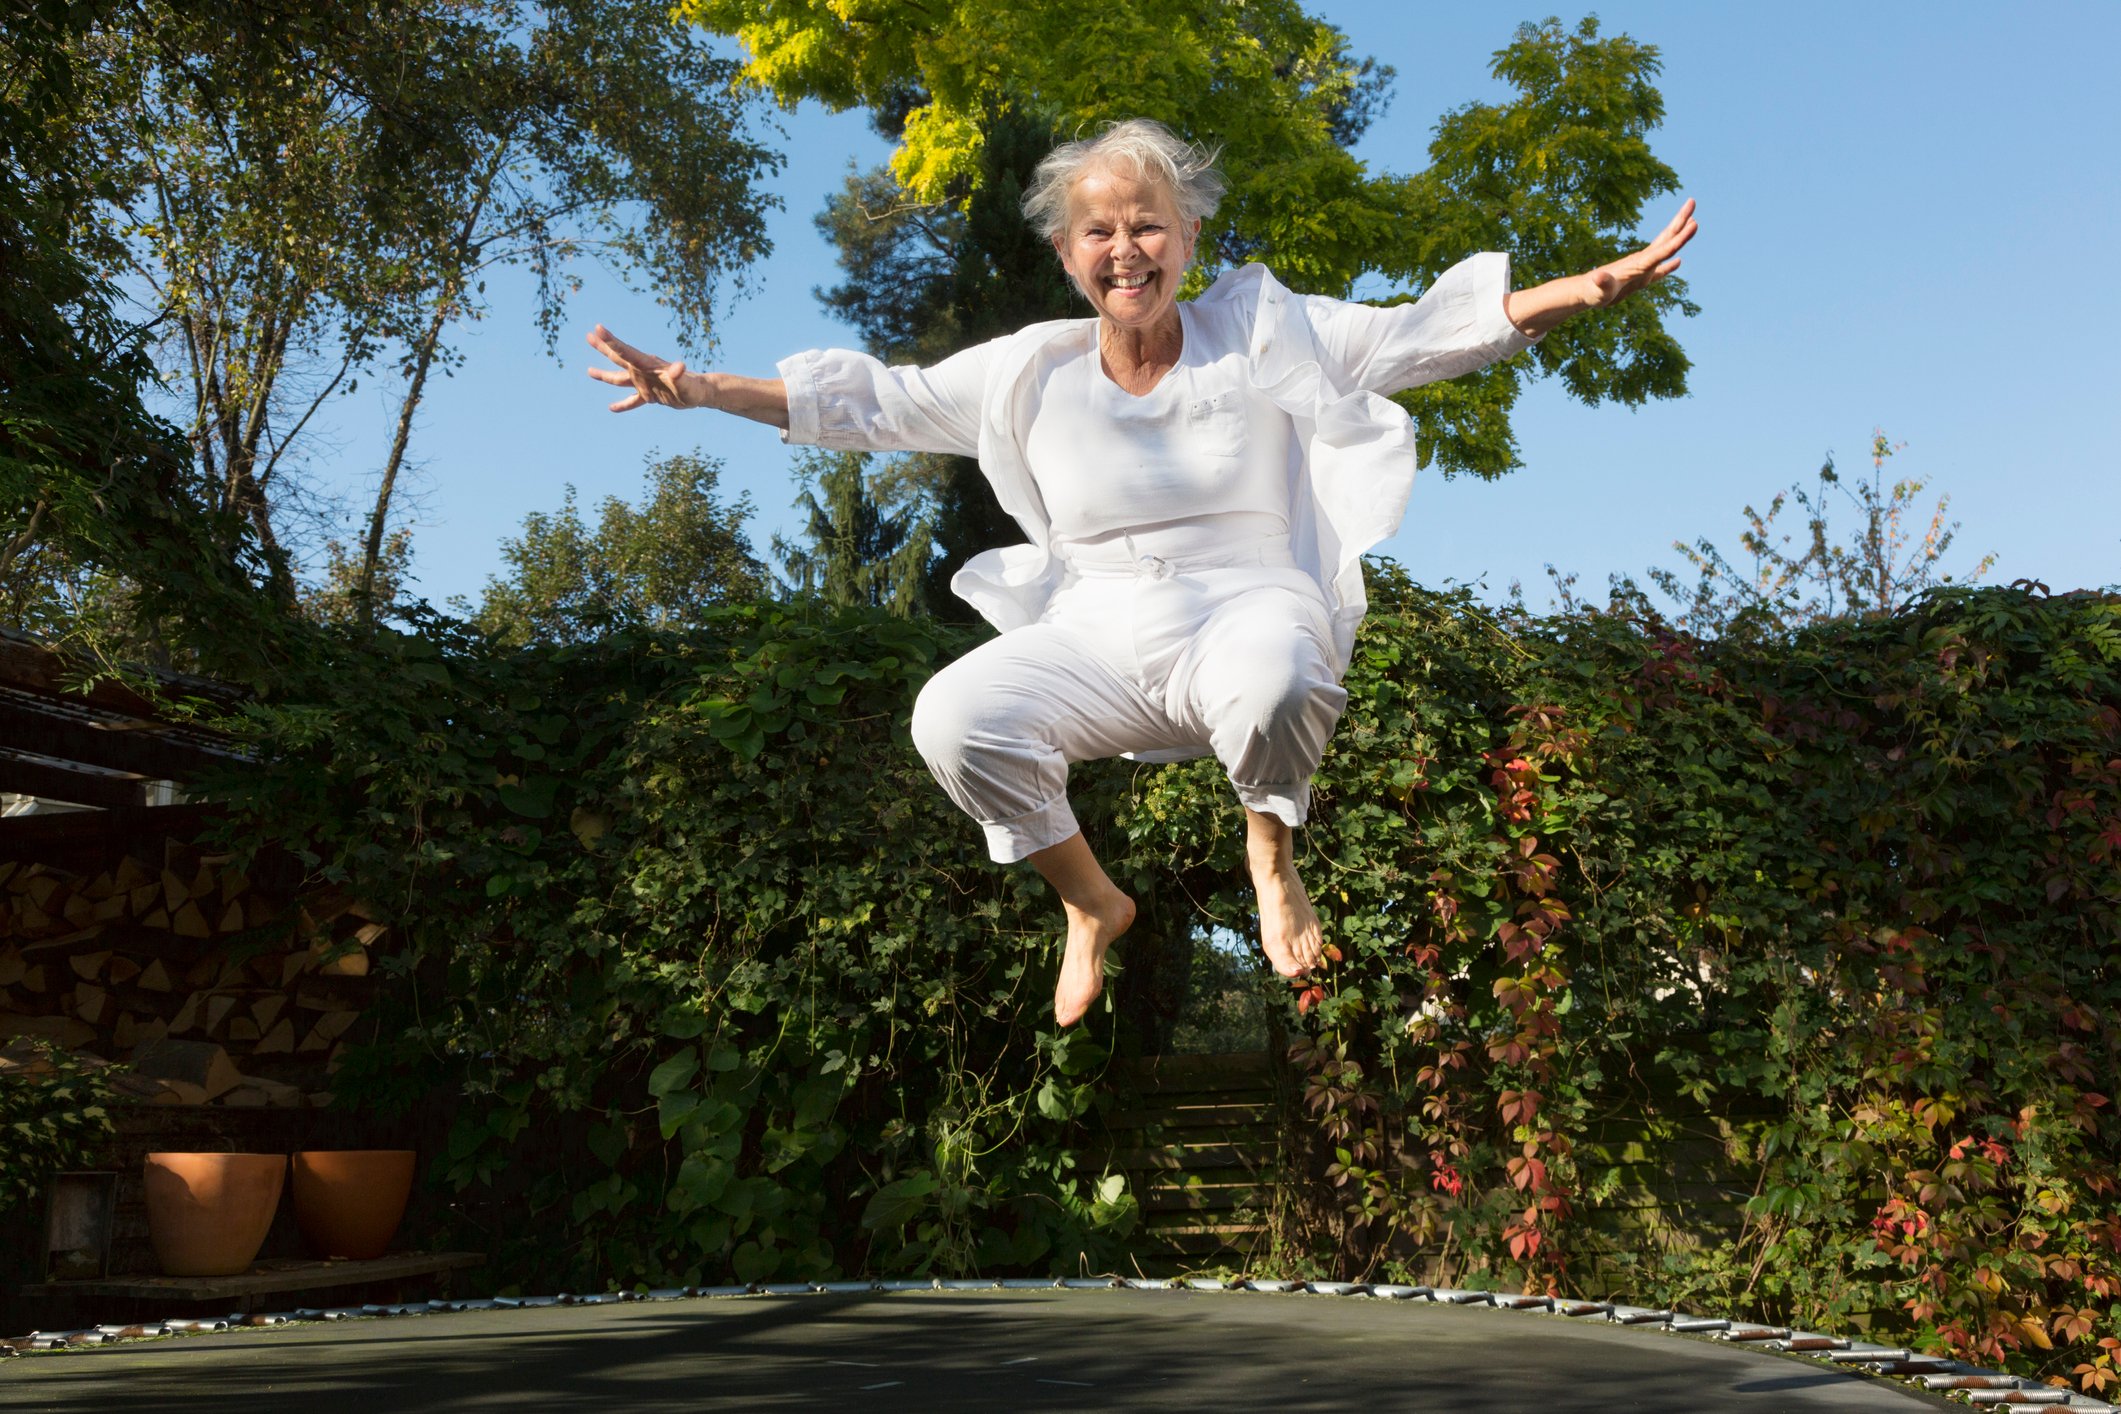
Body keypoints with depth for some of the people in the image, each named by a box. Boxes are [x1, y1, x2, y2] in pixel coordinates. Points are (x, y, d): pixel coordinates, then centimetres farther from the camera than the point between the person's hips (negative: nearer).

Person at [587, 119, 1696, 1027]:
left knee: (1277, 684, -40)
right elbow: (878, 404, 12)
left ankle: (1271, 851, -1)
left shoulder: (1261, 330, 3)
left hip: (1249, 608, -2)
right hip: (1097, 638, 3)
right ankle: (1091, 903, 4)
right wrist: (701, 389, 7)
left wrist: (1589, 287, -11)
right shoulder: (1030, 370, 8)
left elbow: (1420, 334, 0)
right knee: (952, 720, -25)